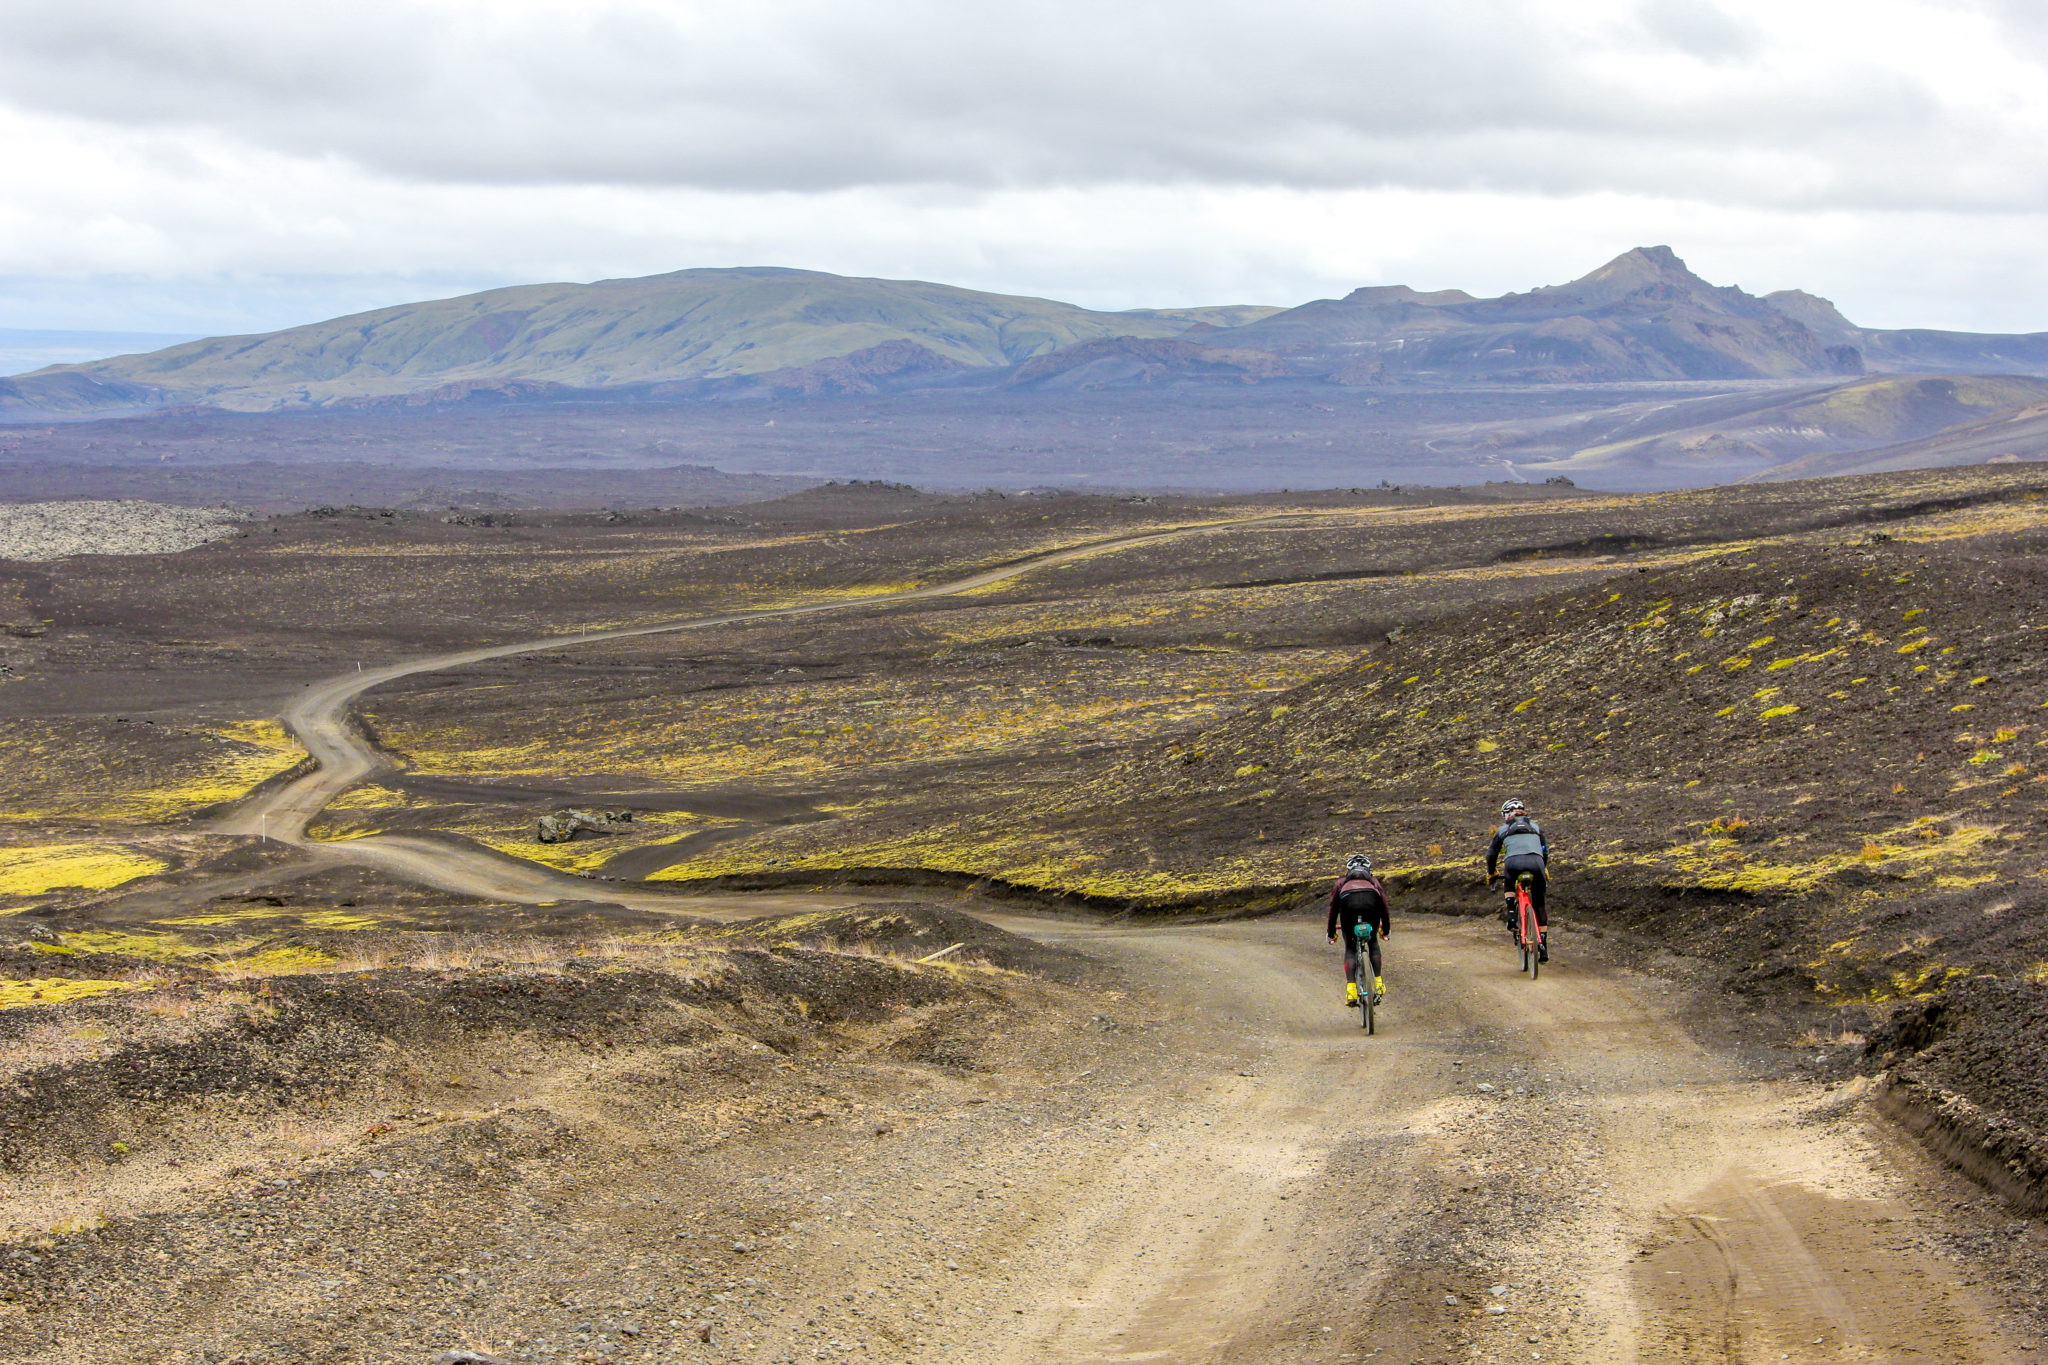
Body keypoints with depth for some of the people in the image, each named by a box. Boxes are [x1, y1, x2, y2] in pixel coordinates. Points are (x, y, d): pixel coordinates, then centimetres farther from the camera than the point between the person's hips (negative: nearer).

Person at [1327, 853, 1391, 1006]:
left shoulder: (1341, 882, 41)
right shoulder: (1374, 881, 42)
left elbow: (1333, 908, 44)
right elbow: (1384, 906, 48)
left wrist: (1331, 933, 54)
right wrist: (1385, 929, 61)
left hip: (1348, 902, -1)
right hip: (1370, 900, 1)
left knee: (1350, 948, 10)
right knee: (1373, 942, 25)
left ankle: (1351, 989, -6)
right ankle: (1378, 982, 15)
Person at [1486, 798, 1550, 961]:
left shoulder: (1503, 829, 25)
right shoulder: (1536, 827, 30)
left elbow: (1491, 854, 32)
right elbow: (1545, 851, 38)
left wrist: (1490, 874, 47)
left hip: (1514, 863, -1)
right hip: (1536, 862, 1)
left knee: (1509, 884, 35)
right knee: (1539, 906, 13)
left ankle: (1511, 913, 10)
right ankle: (1543, 947, 9)